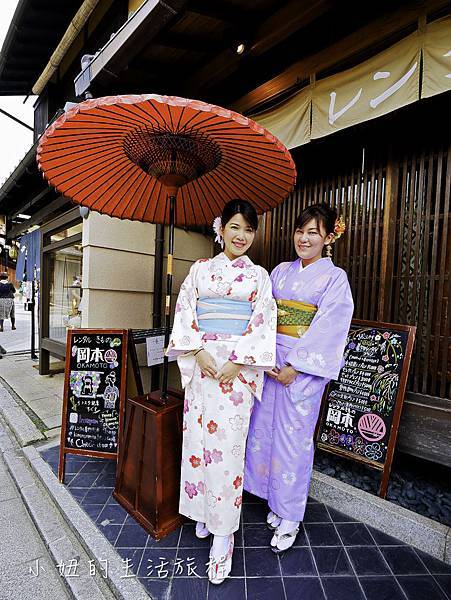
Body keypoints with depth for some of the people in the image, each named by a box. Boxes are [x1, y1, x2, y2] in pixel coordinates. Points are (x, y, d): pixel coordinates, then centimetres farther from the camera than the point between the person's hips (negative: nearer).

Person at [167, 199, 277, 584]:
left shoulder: (259, 274, 5)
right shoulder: (200, 269, 9)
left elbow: (263, 322, -2)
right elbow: (185, 311, 4)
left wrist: (238, 361, -12)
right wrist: (198, 351, -9)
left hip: (238, 366, -2)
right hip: (202, 361, 2)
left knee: (227, 444, 0)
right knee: (198, 435, 10)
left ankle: (223, 534, 18)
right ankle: (202, 509, 34)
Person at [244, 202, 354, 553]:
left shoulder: (334, 277, -5)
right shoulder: (280, 271, 9)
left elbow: (327, 328, -12)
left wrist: (294, 367, -15)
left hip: (304, 367, -5)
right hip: (271, 362, 5)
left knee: (294, 438, 6)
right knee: (266, 428, 14)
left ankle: (290, 517, 30)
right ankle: (277, 500, 39)